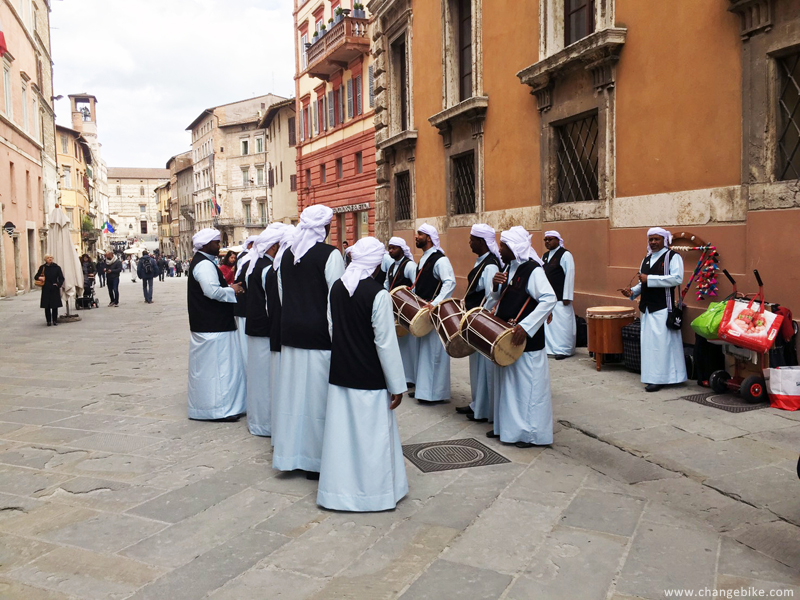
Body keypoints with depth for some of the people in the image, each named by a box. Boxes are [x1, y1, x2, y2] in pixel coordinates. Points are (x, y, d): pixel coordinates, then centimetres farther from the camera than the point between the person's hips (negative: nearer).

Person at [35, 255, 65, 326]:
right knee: (47, 306, 1)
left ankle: (55, 320, 12)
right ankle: (48, 321, 9)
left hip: (55, 289, -1)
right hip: (46, 289, 1)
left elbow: (61, 278, 4)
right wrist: (39, 278, -12)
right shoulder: (42, 267, 5)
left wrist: (58, 284, -10)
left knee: (55, 306, 1)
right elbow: (36, 276, 10)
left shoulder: (57, 267, 2)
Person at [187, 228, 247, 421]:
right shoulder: (205, 264, -17)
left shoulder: (201, 262, 18)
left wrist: (229, 288, 7)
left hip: (206, 324, 11)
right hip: (214, 326, -11)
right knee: (217, 365, -5)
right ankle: (219, 408, 0)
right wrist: (232, 290, -13)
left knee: (207, 366, 16)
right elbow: (213, 291, -28)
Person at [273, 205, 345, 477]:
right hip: (320, 334, -6)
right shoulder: (330, 255, -13)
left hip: (291, 332, 6)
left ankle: (291, 453, 25)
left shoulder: (287, 255, 7)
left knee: (294, 391, 14)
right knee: (317, 394, 2)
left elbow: (282, 295, 12)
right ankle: (316, 459, 10)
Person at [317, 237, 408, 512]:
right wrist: (397, 385, -8)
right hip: (370, 378, -5)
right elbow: (386, 343, -16)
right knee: (372, 434, 7)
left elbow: (331, 329, 8)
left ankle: (340, 488, 26)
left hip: (340, 374, 5)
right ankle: (374, 491, 19)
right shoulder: (378, 294, -18)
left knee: (342, 431, 14)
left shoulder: (336, 288, -1)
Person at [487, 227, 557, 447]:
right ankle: (506, 425, 29)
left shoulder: (533, 270, -17)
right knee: (507, 383, 17)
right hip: (507, 337, 9)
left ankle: (531, 433, 11)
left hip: (526, 340, -9)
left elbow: (549, 299, -27)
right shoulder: (511, 268, 11)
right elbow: (500, 297, 21)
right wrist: (496, 285, -2)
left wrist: (525, 325, -31)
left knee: (527, 384, 0)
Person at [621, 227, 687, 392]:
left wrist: (649, 279, -19)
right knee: (648, 342, 7)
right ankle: (651, 376, 13)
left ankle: (659, 378, -6)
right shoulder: (646, 260, 19)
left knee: (660, 342, -10)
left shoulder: (673, 257, -3)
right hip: (647, 308, 8)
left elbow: (677, 278, -18)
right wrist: (633, 292, 7)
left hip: (663, 308, -7)